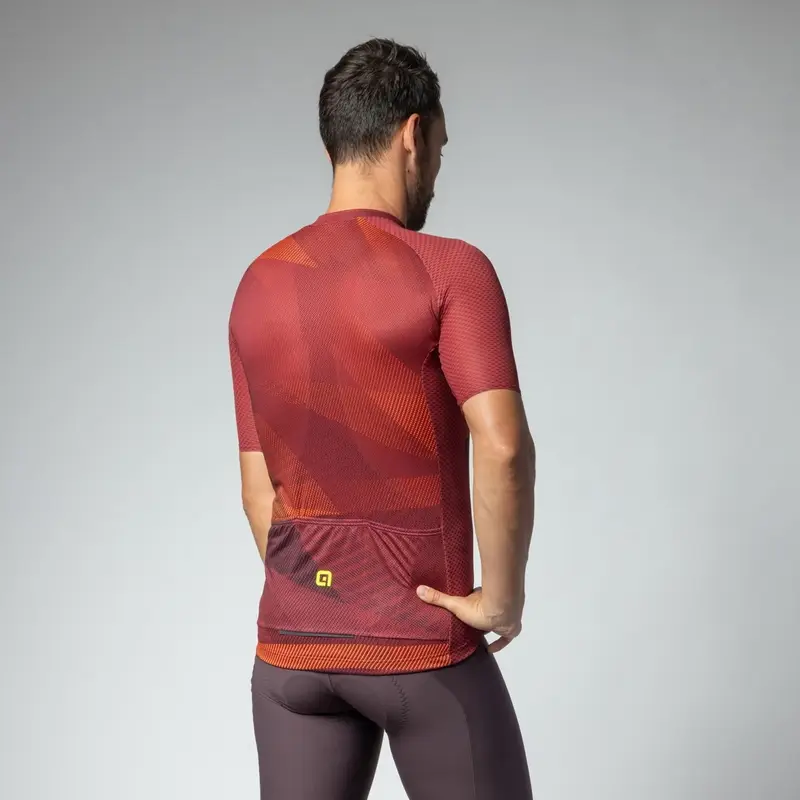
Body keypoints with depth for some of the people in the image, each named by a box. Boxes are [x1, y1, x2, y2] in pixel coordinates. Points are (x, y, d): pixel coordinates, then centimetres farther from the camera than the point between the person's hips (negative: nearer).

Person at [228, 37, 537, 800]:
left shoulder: (256, 289, 6)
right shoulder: (452, 270, -12)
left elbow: (259, 491, 8)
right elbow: (502, 446, -27)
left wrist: (310, 613, 16)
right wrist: (502, 597, -14)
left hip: (291, 648, 5)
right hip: (425, 646, -5)